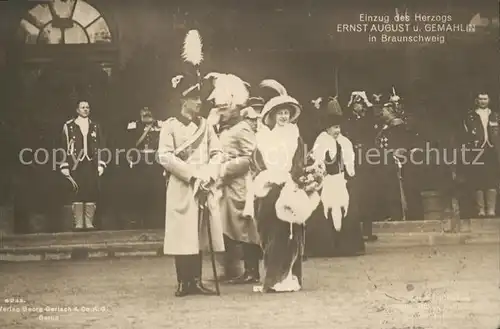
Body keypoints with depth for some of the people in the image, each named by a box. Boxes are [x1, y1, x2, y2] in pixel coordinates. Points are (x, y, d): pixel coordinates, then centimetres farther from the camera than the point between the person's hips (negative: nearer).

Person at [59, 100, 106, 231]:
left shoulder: (95, 126, 12)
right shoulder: (69, 126, 4)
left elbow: (101, 147, 12)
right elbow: (65, 148, 2)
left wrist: (100, 166, 4)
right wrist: (65, 168, -3)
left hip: (92, 164, 2)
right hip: (76, 165, -2)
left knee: (92, 194, -2)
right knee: (77, 193, -6)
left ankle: (89, 224, 4)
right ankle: (78, 224, -2)